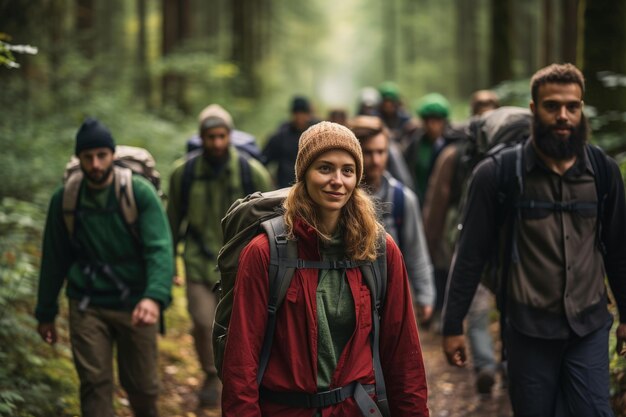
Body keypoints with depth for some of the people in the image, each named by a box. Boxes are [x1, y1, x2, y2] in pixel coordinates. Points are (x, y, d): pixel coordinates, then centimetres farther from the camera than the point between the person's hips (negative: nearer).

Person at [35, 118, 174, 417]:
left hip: (134, 305, -1)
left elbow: (160, 249, -19)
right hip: (87, 307, 1)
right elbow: (54, 260, 9)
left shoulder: (140, 193, -9)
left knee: (142, 386, 10)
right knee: (95, 384, -6)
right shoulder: (64, 199, 0)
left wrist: (155, 296, -35)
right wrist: (46, 313, 13)